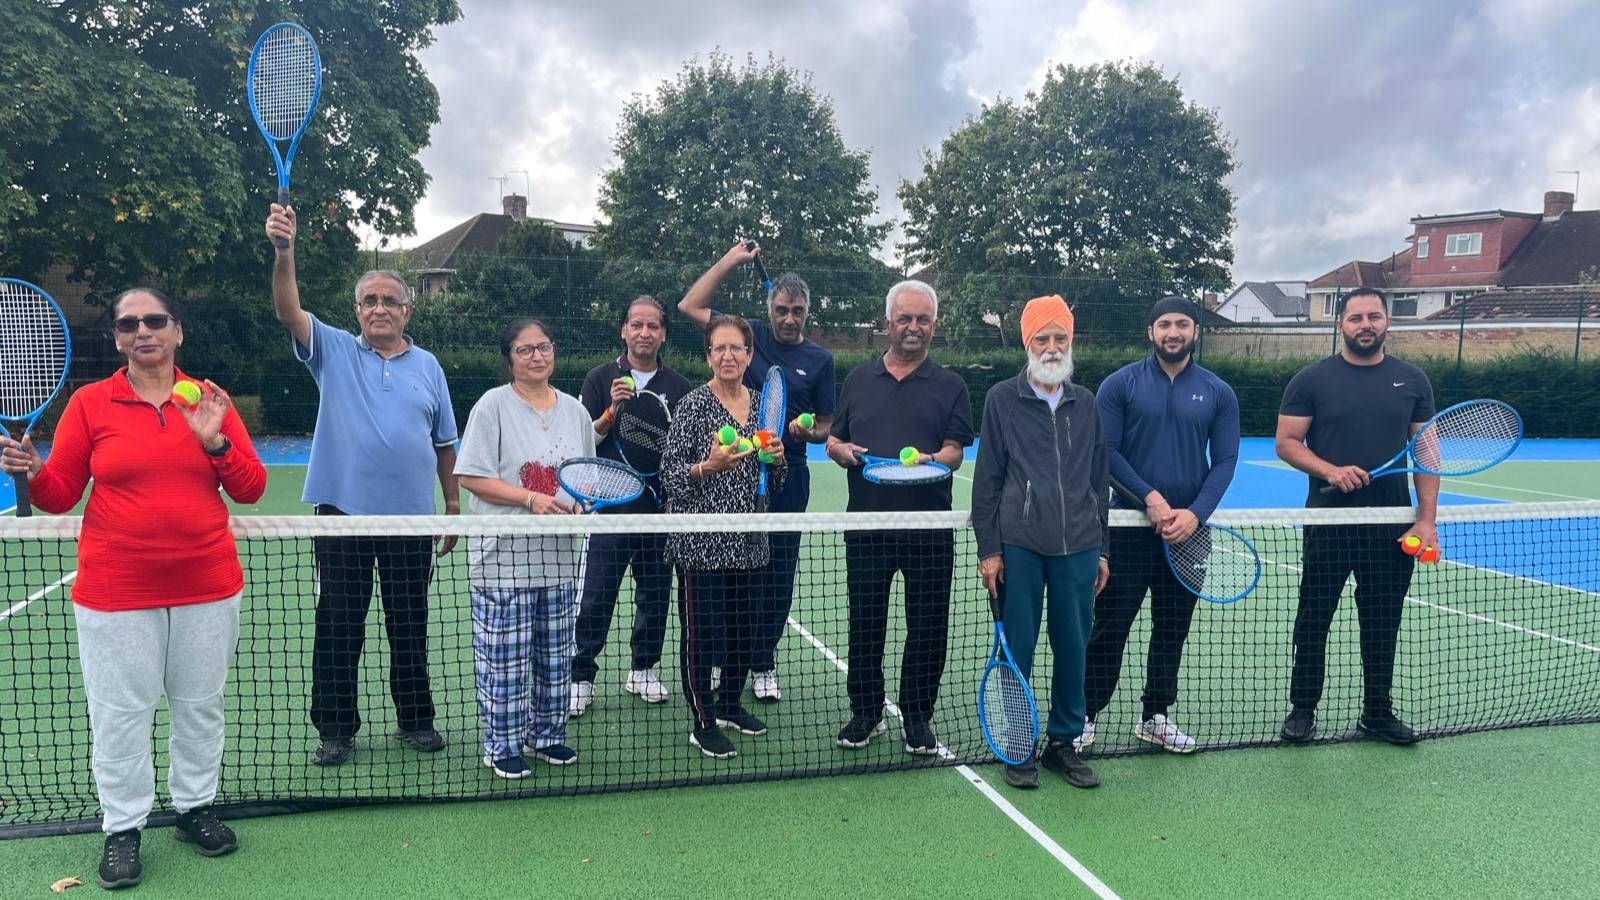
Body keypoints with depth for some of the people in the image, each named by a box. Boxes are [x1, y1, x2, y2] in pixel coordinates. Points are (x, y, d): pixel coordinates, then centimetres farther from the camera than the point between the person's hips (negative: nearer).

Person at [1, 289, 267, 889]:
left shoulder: (210, 401, 1)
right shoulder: (90, 402, -1)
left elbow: (251, 489, -1)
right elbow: (60, 495, 2)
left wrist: (215, 441, -16)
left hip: (207, 589, 2)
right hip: (116, 593, -1)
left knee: (200, 705, 14)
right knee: (121, 714, 5)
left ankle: (195, 807, 32)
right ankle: (123, 830, 22)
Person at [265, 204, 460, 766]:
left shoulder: (427, 366, 9)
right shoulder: (334, 351, 3)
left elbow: (444, 442, 12)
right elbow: (289, 311, -15)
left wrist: (453, 502, 8)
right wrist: (284, 250, -29)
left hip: (412, 516, 2)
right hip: (344, 512, -2)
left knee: (410, 628, 11)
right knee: (338, 628, 5)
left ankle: (415, 721, 25)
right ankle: (335, 730, 17)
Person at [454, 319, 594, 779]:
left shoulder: (574, 410, 11)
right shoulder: (493, 406, -6)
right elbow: (471, 477, -12)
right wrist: (530, 499, -20)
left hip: (559, 555, 5)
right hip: (504, 557, -5)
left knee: (556, 654, 13)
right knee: (505, 657, 0)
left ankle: (547, 734, 28)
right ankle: (502, 746, 14)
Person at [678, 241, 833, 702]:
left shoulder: (819, 359, 6)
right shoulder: (750, 335, 6)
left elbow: (825, 425, 8)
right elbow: (689, 306, 5)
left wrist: (809, 432, -15)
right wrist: (730, 260, 3)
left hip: (786, 477, 0)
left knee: (778, 573, 5)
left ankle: (763, 665, 19)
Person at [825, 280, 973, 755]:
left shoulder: (949, 385, 6)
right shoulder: (858, 380, 13)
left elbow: (955, 451, -3)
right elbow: (833, 441, 15)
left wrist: (931, 460, -24)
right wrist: (844, 452, -7)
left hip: (929, 526, -1)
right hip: (866, 523, 2)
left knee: (927, 627, 4)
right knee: (865, 622, 8)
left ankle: (918, 716, 20)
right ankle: (865, 711, 23)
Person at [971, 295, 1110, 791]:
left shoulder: (1085, 403, 13)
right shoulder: (1002, 399, 3)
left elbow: (1099, 480, 16)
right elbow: (987, 480, 1)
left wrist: (1102, 549, 14)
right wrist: (988, 549, -4)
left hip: (1078, 548, 3)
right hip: (1019, 546, -3)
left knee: (1073, 647, 7)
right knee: (1018, 648, 3)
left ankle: (1063, 742, 23)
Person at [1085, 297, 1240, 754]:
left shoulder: (1219, 393, 5)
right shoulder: (1120, 384, -1)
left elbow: (1225, 460, 1)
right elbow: (1106, 451, -6)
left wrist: (1196, 513, -13)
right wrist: (1150, 499, -15)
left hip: (1189, 528, 3)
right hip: (1129, 525, -3)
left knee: (1173, 628, 11)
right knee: (1110, 624, 0)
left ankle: (1155, 716, 25)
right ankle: (1084, 715, 11)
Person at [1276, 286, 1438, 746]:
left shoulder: (1412, 380, 5)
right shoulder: (1311, 379, -2)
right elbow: (1287, 442, -2)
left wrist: (1426, 519, -3)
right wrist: (1329, 470, -20)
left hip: (1392, 527, 2)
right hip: (1328, 522, -2)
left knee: (1383, 622, 11)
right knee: (1314, 618, 6)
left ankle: (1377, 711, 25)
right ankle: (1302, 708, 19)